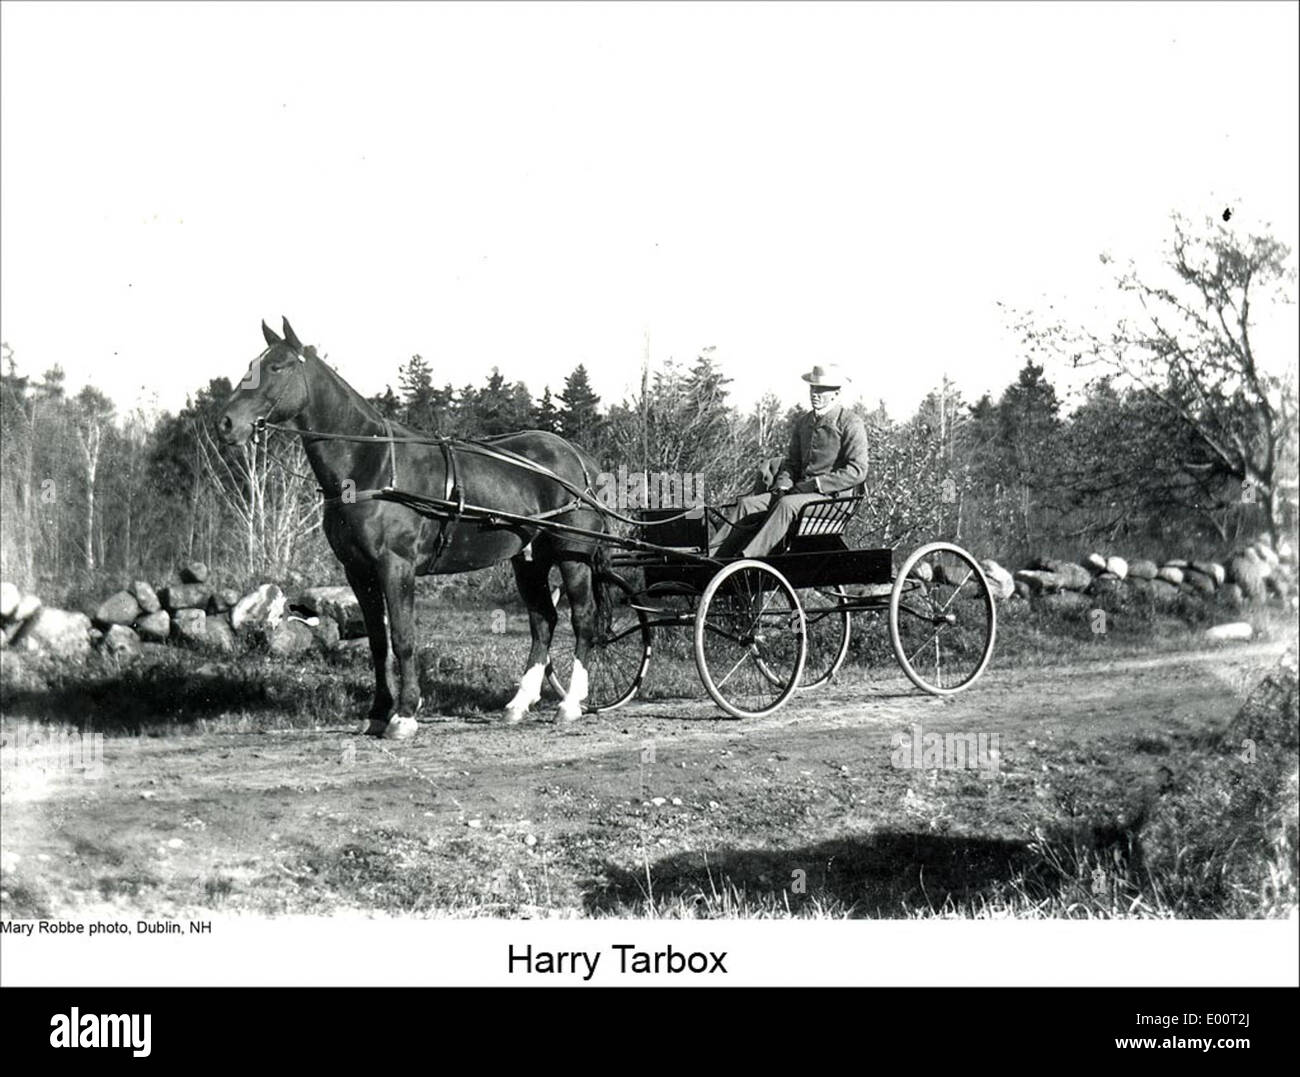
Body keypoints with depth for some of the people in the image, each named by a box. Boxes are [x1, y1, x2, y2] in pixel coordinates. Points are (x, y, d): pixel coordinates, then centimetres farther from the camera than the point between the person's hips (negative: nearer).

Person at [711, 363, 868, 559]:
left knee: (786, 504, -36)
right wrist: (783, 482, 2)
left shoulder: (850, 424, -3)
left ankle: (746, 559, -44)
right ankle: (712, 556, -25)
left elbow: (857, 471, -11)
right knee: (746, 504, -14)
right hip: (799, 490, 7)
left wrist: (815, 484, -15)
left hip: (830, 493, -7)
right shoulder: (804, 422, 19)